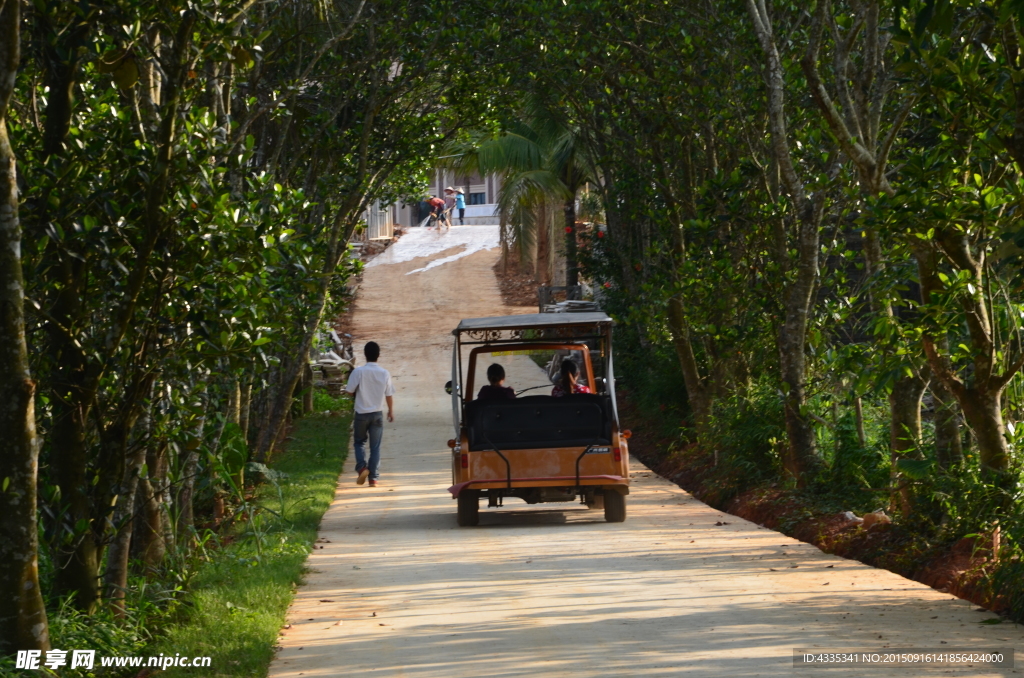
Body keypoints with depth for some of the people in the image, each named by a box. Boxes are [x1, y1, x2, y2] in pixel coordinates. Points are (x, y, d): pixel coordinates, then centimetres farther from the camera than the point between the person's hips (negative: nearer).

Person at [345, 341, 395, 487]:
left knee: (359, 442, 17)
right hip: (377, 413, 1)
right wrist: (391, 411, 19)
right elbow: (389, 395, 3)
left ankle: (362, 467, -6)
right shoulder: (385, 373, -4)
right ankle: (374, 478, 4)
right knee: (375, 447, 7)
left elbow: (350, 390, -8)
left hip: (361, 413, -1)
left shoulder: (358, 371, -12)